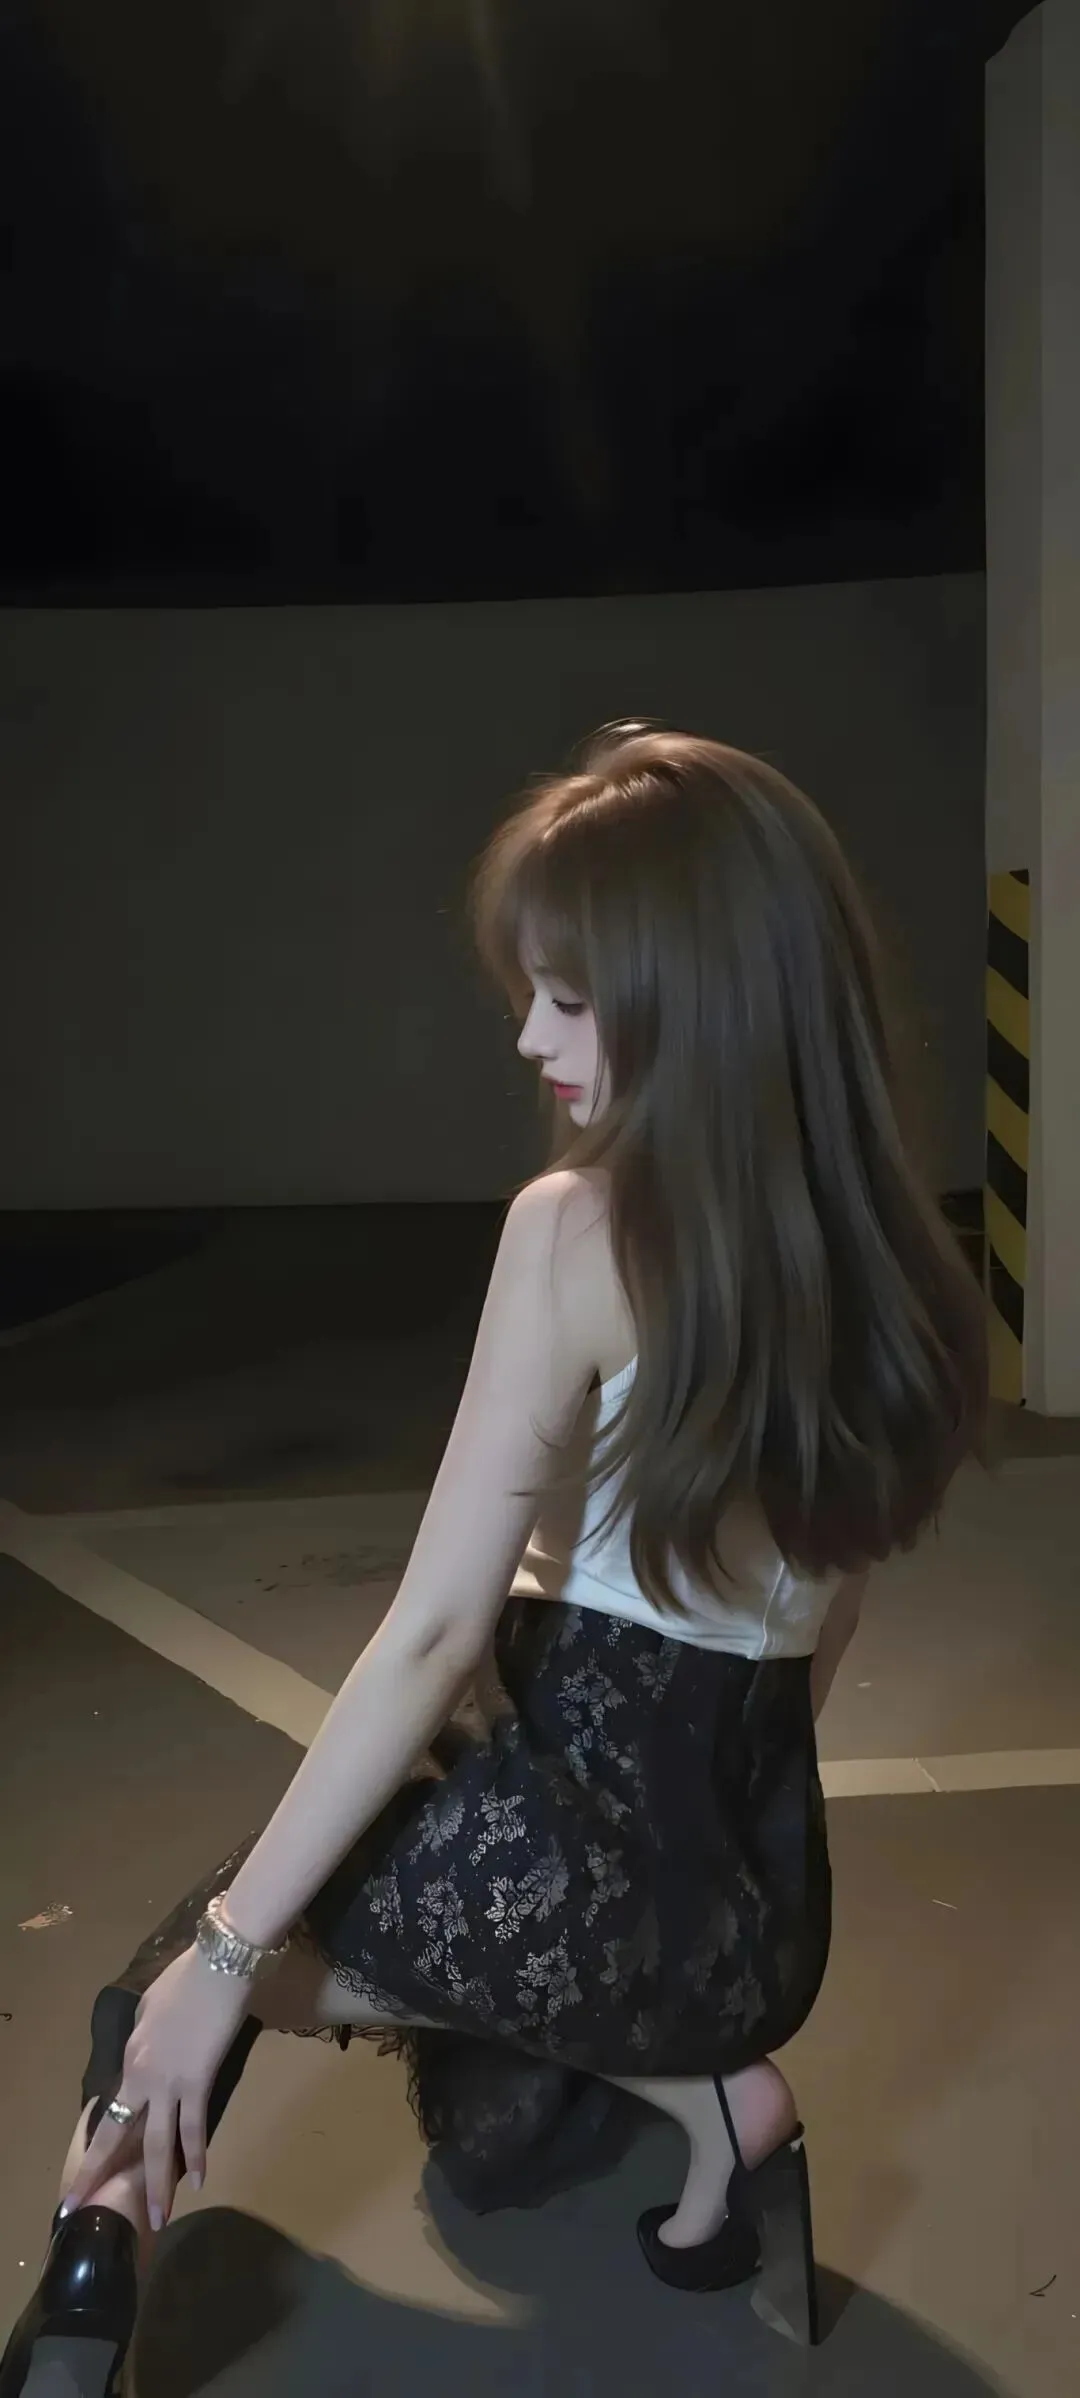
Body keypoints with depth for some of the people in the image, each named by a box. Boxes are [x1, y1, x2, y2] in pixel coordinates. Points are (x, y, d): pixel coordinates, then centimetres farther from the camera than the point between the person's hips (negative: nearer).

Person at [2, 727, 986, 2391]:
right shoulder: (884, 1256, 0)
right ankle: (695, 2080, 10)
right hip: (770, 1899, 6)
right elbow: (813, 1629, 10)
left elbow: (436, 1633, -19)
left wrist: (226, 1948, -9)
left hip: (581, 1862, -6)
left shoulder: (575, 1233, -19)